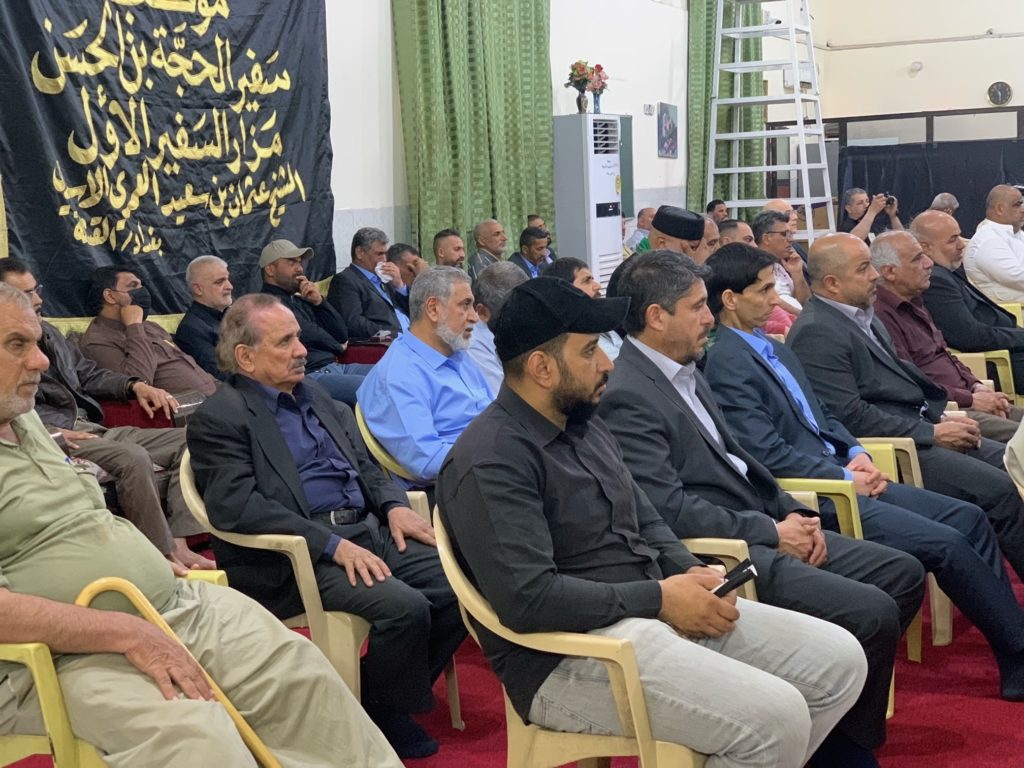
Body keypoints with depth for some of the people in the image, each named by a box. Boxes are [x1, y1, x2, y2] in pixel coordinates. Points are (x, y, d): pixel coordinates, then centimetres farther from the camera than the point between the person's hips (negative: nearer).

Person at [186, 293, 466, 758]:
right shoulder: (218, 419, -5)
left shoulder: (314, 395, 19)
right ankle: (381, 716, 1)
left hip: (367, 530, 8)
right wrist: (332, 544, -23)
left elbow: (363, 463, 25)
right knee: (403, 607, -27)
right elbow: (236, 507, -18)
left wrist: (394, 505, 3)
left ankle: (391, 696, 9)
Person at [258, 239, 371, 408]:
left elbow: (342, 335, 21)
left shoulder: (299, 300, 23)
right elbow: (305, 333, -14)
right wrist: (337, 346, 6)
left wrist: (319, 302, 6)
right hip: (311, 375, -9)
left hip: (335, 367, 9)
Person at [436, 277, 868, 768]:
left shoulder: (582, 424, 13)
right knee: (775, 717, -25)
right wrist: (660, 598, -18)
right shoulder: (490, 462, -17)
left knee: (840, 660, 4)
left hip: (654, 612, 10)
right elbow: (528, 599, -25)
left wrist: (690, 572, 0)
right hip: (569, 655, -9)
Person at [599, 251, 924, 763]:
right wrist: (772, 533, -15)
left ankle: (848, 726, 17)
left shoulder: (686, 371, 14)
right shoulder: (627, 397, -17)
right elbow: (670, 510, -23)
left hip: (762, 528, 10)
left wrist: (792, 513, 3)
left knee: (903, 573, 8)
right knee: (872, 613, -20)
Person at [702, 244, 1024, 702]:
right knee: (946, 544, -15)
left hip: (839, 477, 10)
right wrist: (846, 478, -13)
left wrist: (856, 452, 3)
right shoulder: (725, 363, -14)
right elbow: (769, 455, -19)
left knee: (968, 518, 2)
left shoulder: (774, 349, 17)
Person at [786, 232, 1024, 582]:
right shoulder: (816, 333, -15)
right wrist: (931, 433, -15)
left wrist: (942, 417, 5)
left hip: (918, 430, 10)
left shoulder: (864, 315, 15)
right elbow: (851, 416, -20)